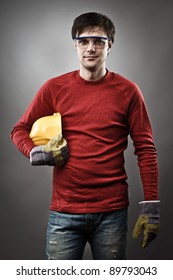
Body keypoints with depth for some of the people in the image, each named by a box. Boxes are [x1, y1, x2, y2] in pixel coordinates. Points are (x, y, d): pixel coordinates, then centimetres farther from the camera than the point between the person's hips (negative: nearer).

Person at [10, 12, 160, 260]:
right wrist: (37, 154, -10)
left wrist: (150, 206, -4)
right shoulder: (54, 88, 2)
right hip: (64, 212, 1)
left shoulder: (127, 91, -1)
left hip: (112, 212, 0)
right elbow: (20, 130, 11)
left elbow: (145, 150, 0)